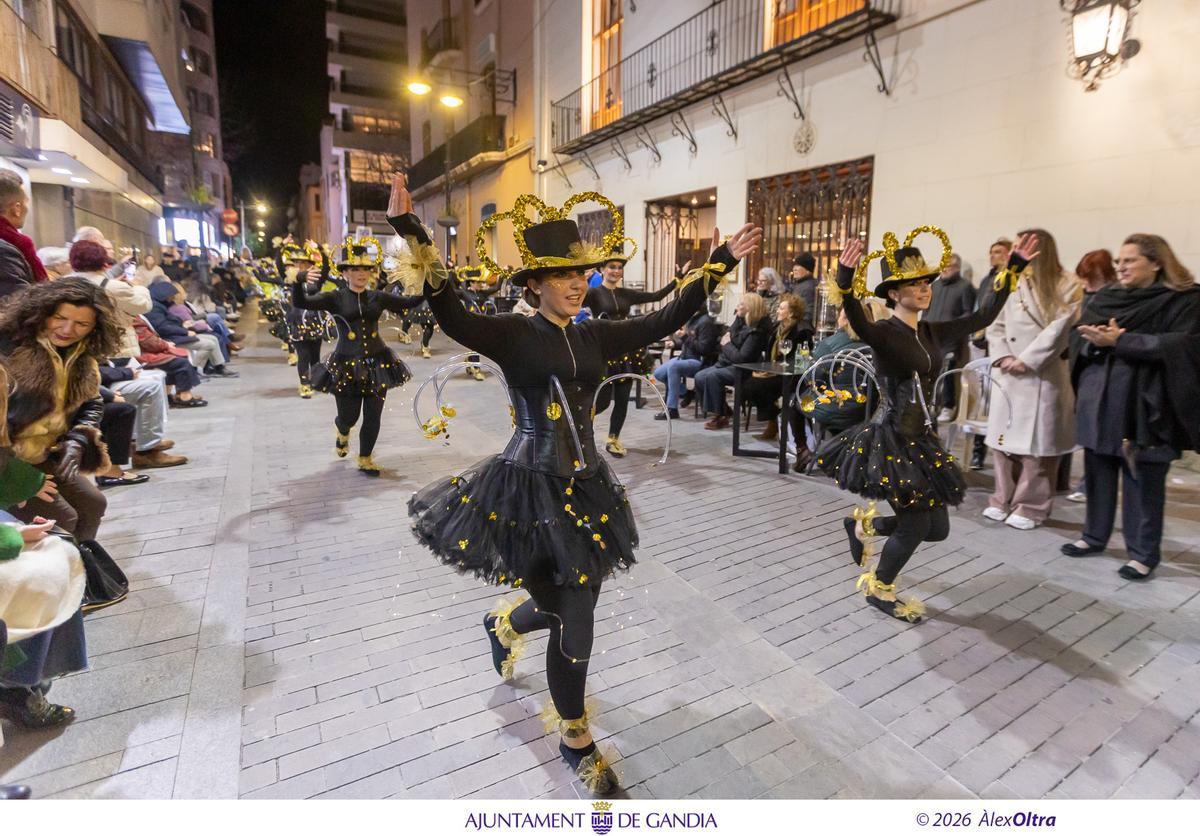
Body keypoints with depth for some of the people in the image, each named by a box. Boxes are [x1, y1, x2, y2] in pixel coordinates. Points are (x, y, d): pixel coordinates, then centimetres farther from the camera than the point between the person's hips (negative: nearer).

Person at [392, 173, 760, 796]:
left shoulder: (595, 336, 6)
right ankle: (575, 743, 34)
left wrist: (723, 260, 8)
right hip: (529, 491, -5)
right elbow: (451, 317, -26)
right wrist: (411, 232, -36)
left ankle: (505, 624, 53)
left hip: (585, 487, 6)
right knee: (572, 620, 4)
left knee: (575, 606, 14)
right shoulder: (511, 335, -9)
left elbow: (667, 320, 8)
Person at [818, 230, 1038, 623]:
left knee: (937, 528, 12)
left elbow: (984, 316, 12)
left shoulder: (932, 333, 7)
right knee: (915, 524, 0)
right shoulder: (883, 333, -15)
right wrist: (847, 278, -53)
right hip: (890, 439, -8)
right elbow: (857, 321, -37)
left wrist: (1013, 268, 11)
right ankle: (878, 589, 25)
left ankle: (865, 525, 35)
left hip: (921, 438, 8)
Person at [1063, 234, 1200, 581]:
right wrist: (1096, 341, -14)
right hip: (1099, 400, 5)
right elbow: (1079, 341, 8)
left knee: (1142, 481, 2)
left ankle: (1144, 552, 13)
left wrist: (1121, 340, -18)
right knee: (1098, 472, 12)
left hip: (1144, 403, -5)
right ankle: (1094, 535, 26)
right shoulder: (1103, 298, 11)